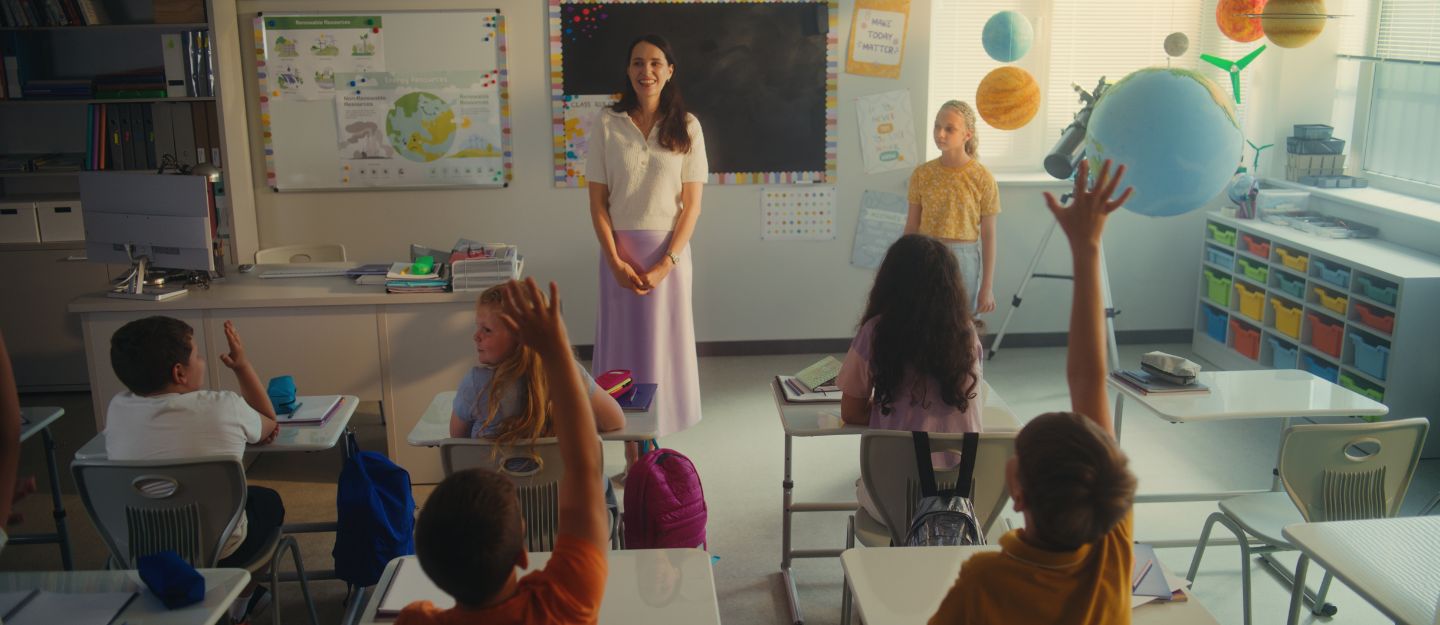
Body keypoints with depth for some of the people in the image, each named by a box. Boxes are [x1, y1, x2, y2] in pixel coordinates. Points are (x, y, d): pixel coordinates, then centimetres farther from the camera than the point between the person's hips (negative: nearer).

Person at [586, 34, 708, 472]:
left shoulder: (686, 127, -1)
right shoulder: (607, 125, 0)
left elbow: (691, 205, -3)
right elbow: (597, 201, 0)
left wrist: (665, 264, -13)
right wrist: (616, 262, -11)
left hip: (668, 251, 0)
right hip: (620, 250, 0)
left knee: (662, 343, 5)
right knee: (624, 343, 5)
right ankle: (632, 452, 14)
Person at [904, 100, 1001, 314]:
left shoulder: (982, 178, -5)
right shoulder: (921, 174, 1)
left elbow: (988, 235, -3)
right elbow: (911, 228, 6)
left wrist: (987, 287, -5)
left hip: (963, 261, -2)